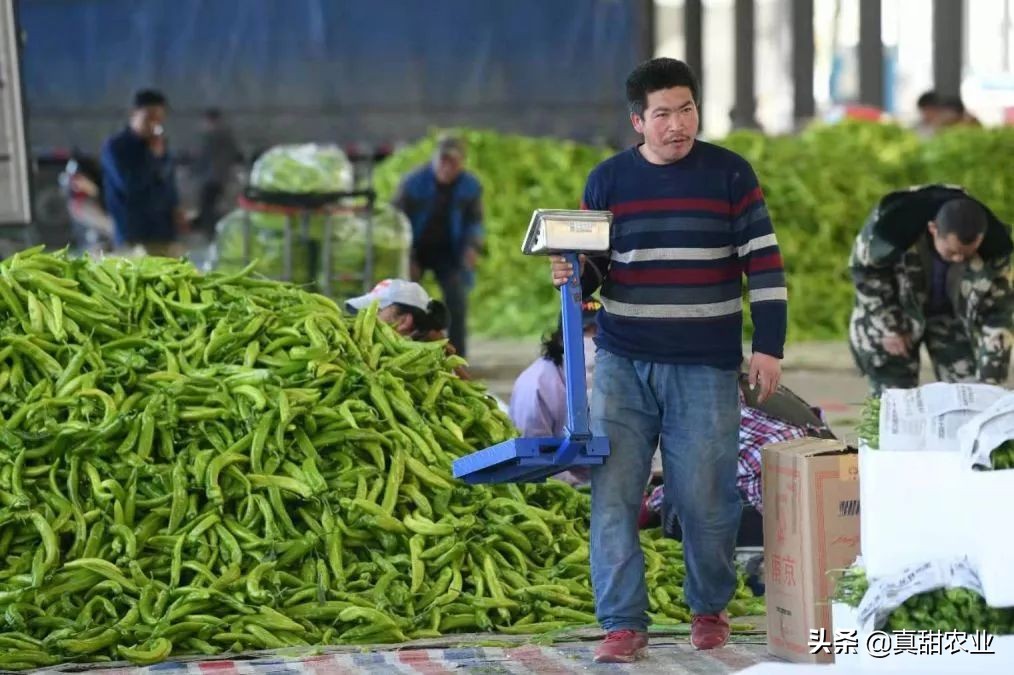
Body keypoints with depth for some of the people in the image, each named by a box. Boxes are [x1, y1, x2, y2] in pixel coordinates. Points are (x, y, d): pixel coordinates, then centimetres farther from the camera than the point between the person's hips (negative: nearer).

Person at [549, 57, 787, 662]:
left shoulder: (730, 174, 1)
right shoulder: (607, 180, 5)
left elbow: (764, 264, 1)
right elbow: (592, 270, 13)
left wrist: (770, 348, -4)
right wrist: (572, 277, -10)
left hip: (705, 369, -2)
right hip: (623, 365, 2)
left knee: (706, 500, 2)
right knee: (613, 497, -5)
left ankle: (710, 610, 23)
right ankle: (624, 624, 2)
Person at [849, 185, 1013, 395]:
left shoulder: (992, 249, -29)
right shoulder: (895, 224, -35)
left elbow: (996, 315, -19)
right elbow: (864, 270, -15)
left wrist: (989, 378, -25)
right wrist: (887, 327, -16)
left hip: (951, 315, 2)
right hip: (890, 313, -1)